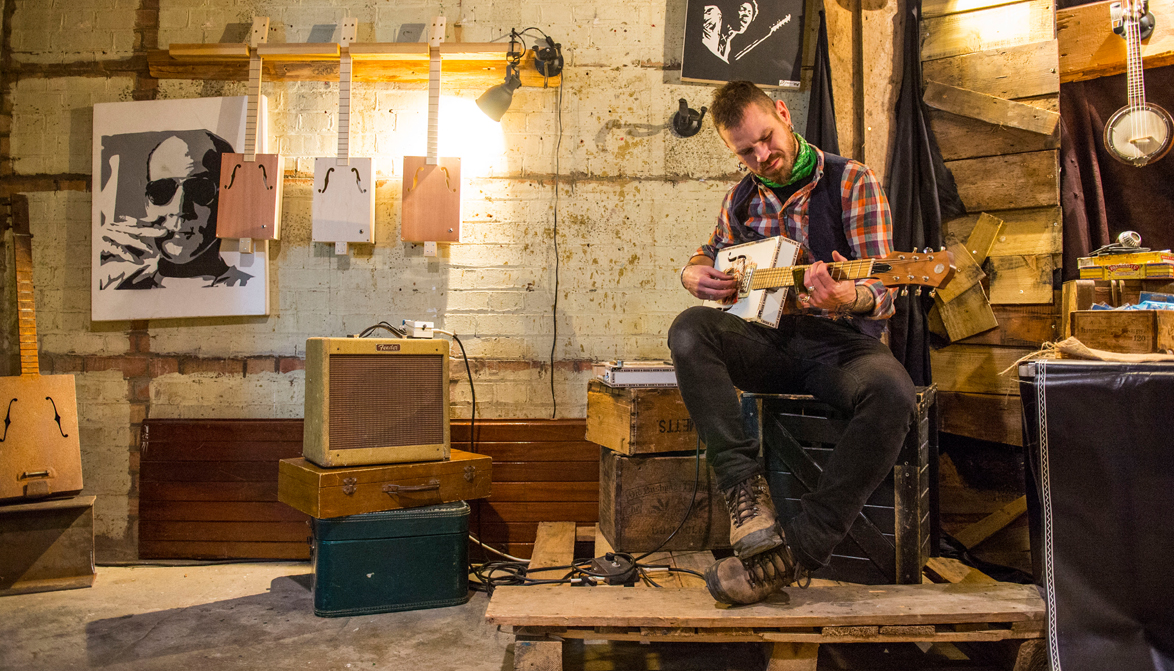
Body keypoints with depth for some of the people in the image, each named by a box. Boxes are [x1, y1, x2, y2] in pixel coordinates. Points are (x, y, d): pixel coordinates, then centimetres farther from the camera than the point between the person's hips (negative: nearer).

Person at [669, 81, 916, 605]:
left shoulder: (852, 183, -2)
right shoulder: (741, 199, 12)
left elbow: (882, 294, -10)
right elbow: (707, 255, 28)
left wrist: (847, 296, -36)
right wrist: (694, 275, 1)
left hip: (840, 342, -3)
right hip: (769, 342, 3)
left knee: (891, 393, -36)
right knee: (689, 330, -26)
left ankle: (799, 548, -29)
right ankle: (745, 487, -28)